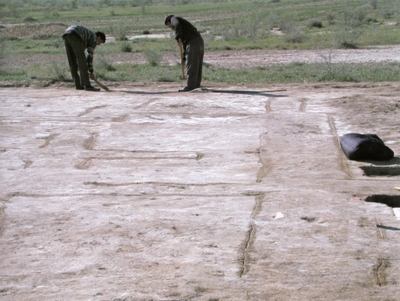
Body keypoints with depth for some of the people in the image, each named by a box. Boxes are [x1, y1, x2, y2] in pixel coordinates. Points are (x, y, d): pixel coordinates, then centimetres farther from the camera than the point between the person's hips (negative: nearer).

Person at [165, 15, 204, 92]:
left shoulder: (174, 19, 10)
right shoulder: (183, 22, 33)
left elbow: (177, 25, -18)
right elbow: (185, 43, 33)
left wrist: (178, 38, -11)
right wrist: (184, 57, 32)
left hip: (193, 42, -9)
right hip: (200, 41, 9)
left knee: (191, 66, -7)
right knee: (197, 66, 12)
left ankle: (190, 86, -6)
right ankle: (196, 85, 16)